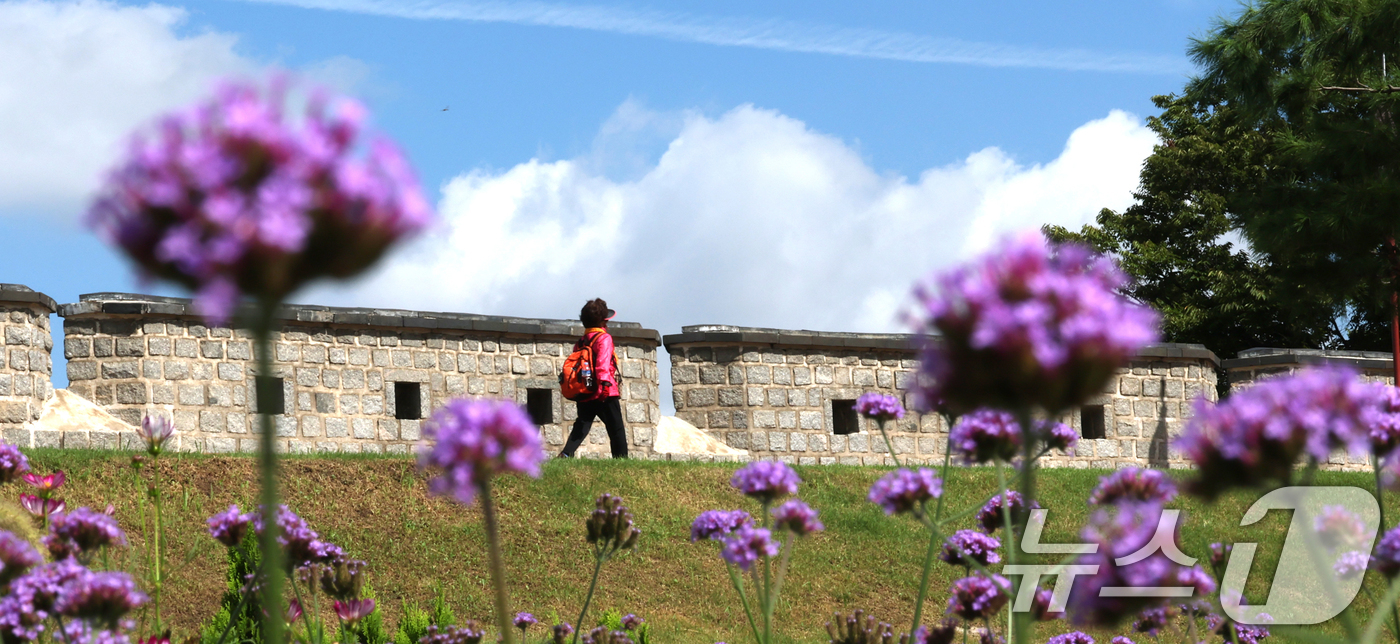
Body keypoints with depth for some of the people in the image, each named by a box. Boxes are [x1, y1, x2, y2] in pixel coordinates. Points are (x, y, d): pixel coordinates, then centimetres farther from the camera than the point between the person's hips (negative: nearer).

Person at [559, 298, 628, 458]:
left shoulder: (580, 342, 17)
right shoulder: (604, 338, -4)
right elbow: (603, 362, -21)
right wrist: (605, 383, -31)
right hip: (605, 394, -6)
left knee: (581, 426, -1)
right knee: (616, 429, 5)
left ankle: (566, 454, -21)